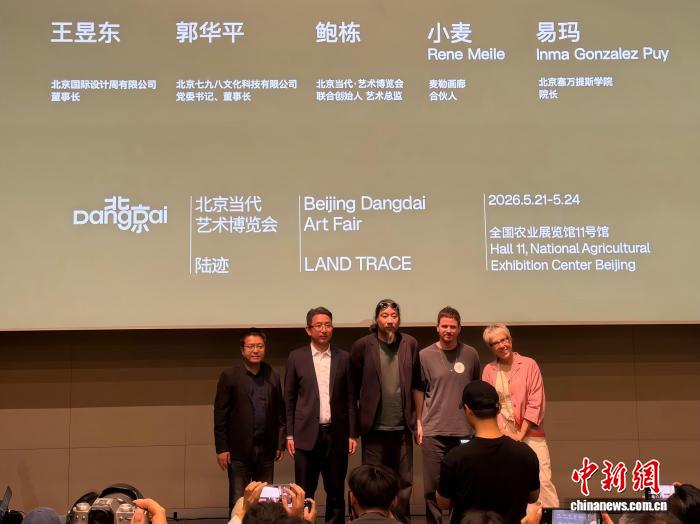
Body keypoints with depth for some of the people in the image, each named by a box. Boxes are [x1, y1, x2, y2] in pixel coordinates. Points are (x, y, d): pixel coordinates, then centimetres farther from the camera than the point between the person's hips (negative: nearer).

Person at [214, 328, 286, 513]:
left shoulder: (272, 376, 8)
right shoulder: (229, 376, -4)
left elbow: (280, 412, 11)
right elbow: (220, 414, -5)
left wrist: (280, 443, 6)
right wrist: (221, 449, -8)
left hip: (266, 449, 4)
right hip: (239, 449, -3)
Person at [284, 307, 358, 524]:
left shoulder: (343, 358, 6)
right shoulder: (296, 357, 4)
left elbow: (350, 399, 7)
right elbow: (289, 399, 5)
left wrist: (353, 434, 3)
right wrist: (289, 434, 1)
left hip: (336, 434, 1)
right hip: (307, 434, -1)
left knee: (336, 492, 7)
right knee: (304, 494, 1)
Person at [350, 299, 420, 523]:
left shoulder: (410, 344, 3)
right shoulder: (362, 346, -4)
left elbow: (416, 384, 9)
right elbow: (352, 388, 1)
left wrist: (419, 420, 7)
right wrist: (354, 425, 0)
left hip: (402, 427, 2)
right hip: (374, 428, -2)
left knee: (404, 483, 8)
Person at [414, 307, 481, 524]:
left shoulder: (470, 355, 5)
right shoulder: (425, 355, 1)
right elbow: (419, 390, 6)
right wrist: (418, 422, 1)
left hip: (464, 431, 1)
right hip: (433, 431, -1)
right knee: (432, 487, 1)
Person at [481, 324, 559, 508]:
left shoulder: (529, 364, 1)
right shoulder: (489, 370, 8)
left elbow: (536, 402, -3)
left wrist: (521, 434, -8)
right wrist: (507, 434, -5)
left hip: (530, 433, -2)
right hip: (503, 436, 2)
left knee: (543, 481, -9)